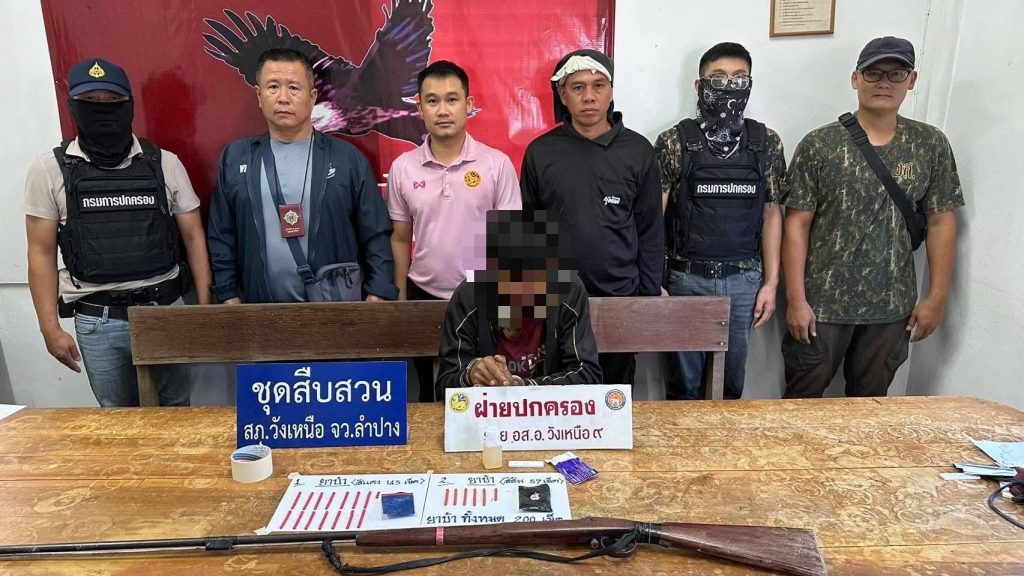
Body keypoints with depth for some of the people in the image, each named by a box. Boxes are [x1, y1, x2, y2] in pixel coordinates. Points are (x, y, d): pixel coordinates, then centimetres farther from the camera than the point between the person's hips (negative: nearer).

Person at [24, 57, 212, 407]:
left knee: (175, 410, 11)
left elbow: (193, 237, 4)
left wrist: (205, 307, 1)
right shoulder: (49, 170, -1)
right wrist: (50, 328, -2)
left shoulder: (165, 164, 0)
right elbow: (42, 254, 2)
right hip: (97, 321, 0)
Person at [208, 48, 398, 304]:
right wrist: (229, 297, 4)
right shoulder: (235, 157, 4)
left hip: (339, 306, -1)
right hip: (263, 309, 2)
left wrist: (377, 298, -8)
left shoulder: (348, 158, -1)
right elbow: (221, 237, 8)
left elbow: (375, 237, -2)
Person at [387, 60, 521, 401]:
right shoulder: (402, 168, -1)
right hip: (425, 297, 2)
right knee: (431, 396, 16)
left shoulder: (497, 164, -7)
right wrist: (400, 299, 6)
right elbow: (400, 239, 7)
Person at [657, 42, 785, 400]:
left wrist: (770, 283, 2)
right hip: (686, 278, -2)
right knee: (684, 380, 10)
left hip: (743, 280, 2)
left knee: (732, 379, 14)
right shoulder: (674, 142, -5)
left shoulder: (767, 143, 3)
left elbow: (771, 214, 6)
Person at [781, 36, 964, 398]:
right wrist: (796, 299, -12)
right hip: (822, 303, -2)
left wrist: (937, 297, 1)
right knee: (803, 397, 10)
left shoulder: (931, 145, 2)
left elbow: (941, 222, 5)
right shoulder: (819, 145, -7)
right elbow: (797, 225, -8)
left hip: (892, 308, 3)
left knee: (871, 399, 17)